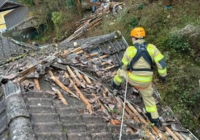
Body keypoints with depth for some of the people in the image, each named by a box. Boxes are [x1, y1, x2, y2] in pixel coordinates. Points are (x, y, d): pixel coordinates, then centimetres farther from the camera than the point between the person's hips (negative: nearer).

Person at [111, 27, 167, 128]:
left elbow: (124, 65, 3)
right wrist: (163, 75, 7)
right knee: (148, 97, 25)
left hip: (133, 79, -2)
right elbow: (161, 63, -9)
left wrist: (122, 70, 25)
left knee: (121, 71, 29)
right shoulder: (151, 48, -7)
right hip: (146, 81, 2)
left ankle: (116, 84, 56)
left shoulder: (130, 49, -10)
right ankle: (155, 120, 31)